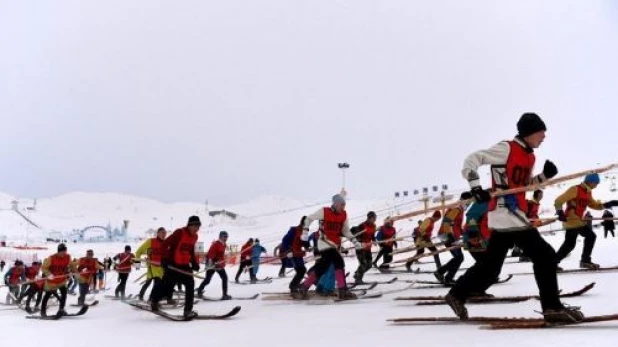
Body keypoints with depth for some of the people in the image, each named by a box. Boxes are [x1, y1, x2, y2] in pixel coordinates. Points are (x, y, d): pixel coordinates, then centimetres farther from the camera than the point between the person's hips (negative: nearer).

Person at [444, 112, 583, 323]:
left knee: (491, 263, 14)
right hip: (507, 214, -10)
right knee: (544, 255, -9)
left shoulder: (529, 156, 18)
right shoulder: (506, 148, -9)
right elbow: (471, 160, -12)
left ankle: (457, 295, 23)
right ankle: (552, 307, -4)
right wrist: (476, 186, -23)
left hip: (513, 215, 10)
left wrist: (545, 176, 9)